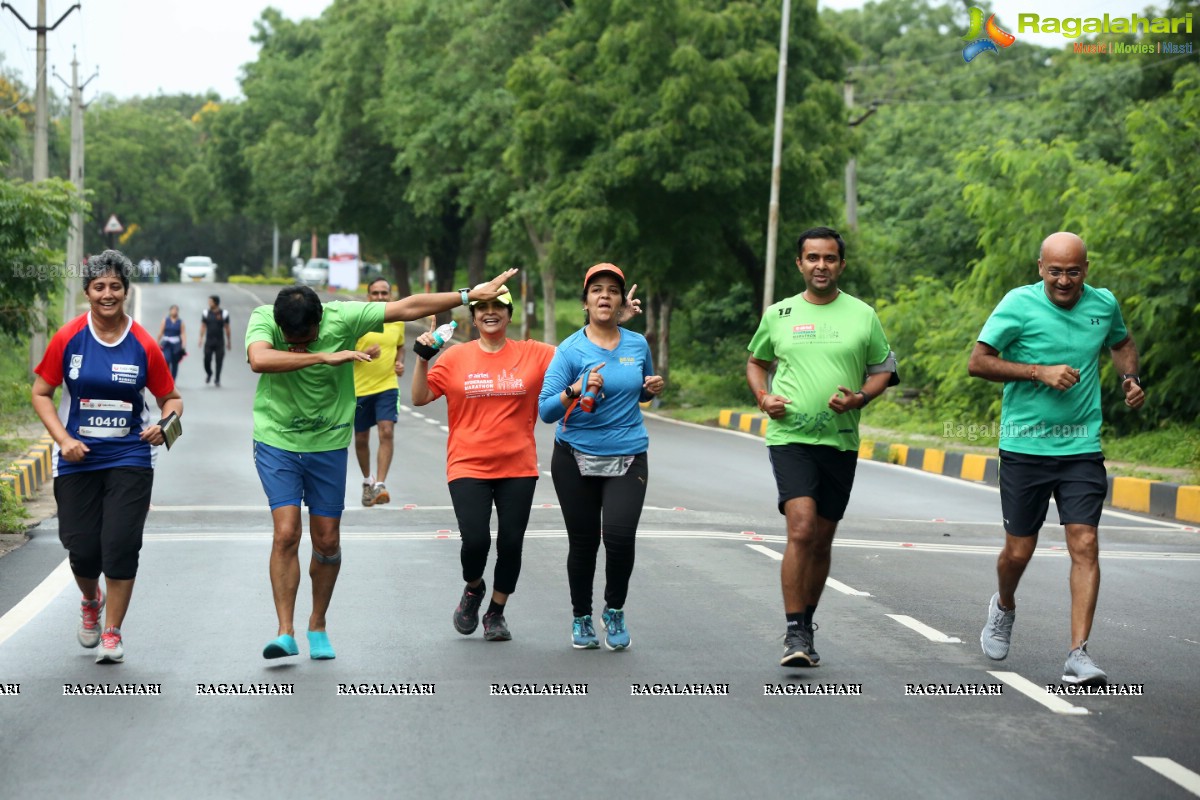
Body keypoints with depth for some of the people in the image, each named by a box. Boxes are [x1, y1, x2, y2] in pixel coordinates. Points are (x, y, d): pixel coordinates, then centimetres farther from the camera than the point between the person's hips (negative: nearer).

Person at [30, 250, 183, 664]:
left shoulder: (143, 345, -2)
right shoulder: (68, 338, -3)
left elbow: (170, 398, 8)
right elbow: (41, 393, 3)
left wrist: (165, 423, -14)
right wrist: (63, 439, -9)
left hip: (129, 460, -1)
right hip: (77, 460, 1)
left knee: (121, 545, -8)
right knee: (82, 548, 1)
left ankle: (112, 633, 9)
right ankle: (91, 601, 37)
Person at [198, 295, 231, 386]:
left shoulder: (224, 313, 1)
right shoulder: (206, 313, 4)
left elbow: (227, 328, 5)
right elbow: (203, 326, 5)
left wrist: (229, 341, 6)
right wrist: (201, 338, -5)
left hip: (220, 342, -1)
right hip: (209, 341, 1)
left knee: (219, 362, -2)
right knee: (207, 360, -3)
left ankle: (217, 380, 8)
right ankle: (208, 374, 26)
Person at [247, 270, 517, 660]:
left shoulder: (342, 318, -14)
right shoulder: (263, 319, -17)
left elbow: (408, 307, -10)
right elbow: (259, 360, -38)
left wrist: (470, 294, -8)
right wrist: (325, 356, -37)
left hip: (328, 444, 2)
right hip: (277, 442, -2)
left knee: (327, 540, 6)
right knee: (287, 533, -14)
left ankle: (318, 627, 24)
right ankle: (285, 632, -7)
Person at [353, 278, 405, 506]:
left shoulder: (398, 321, 4)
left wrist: (400, 363, 2)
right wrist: (365, 353, -24)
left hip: (388, 386, 1)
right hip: (360, 387, -1)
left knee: (387, 432, -17)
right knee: (361, 438, 11)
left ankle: (380, 485, -18)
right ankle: (367, 481, 35)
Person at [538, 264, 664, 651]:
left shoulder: (638, 344, 6)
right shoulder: (570, 350, -5)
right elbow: (545, 410, -11)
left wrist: (652, 388, 1)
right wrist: (577, 389, -27)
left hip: (628, 457, 1)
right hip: (576, 458, -1)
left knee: (619, 533, -18)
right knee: (583, 542, 5)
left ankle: (615, 610, 7)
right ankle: (581, 618, 27)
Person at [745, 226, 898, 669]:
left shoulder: (862, 315, 5)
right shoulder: (778, 314, 7)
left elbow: (883, 370, 11)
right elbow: (755, 362, 21)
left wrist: (859, 397, -8)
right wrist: (763, 397, 1)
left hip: (840, 441, 2)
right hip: (789, 437, -2)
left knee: (822, 540, 9)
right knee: (801, 529, -18)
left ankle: (805, 628, 25)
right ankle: (794, 633, -13)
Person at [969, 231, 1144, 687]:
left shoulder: (1104, 305, 5)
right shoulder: (1020, 304, -8)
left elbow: (1122, 343, 27)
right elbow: (977, 362, -10)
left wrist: (1130, 379, 6)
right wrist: (1041, 371, -17)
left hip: (1082, 449, 2)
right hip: (1025, 447, -2)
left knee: (1085, 545, -10)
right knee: (1019, 550, 6)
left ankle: (1078, 655, -8)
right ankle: (1004, 608, 40)